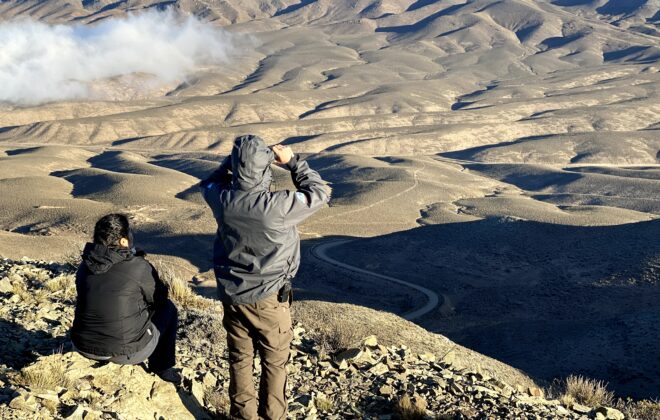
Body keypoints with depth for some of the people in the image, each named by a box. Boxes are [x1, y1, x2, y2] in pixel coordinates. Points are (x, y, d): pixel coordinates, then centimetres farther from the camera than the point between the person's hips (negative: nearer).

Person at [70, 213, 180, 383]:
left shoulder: (85, 265, 0)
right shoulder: (139, 267, -17)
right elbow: (159, 298, 1)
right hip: (126, 353, -6)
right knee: (168, 308, 16)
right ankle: (161, 368, 23)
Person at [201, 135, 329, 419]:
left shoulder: (222, 199, -13)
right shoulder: (278, 206, -27)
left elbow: (209, 183, 13)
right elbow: (318, 194, -9)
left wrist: (233, 162, 5)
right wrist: (291, 161, -4)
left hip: (231, 295, 4)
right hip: (268, 298, -4)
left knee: (239, 359, 19)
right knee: (274, 363, 15)